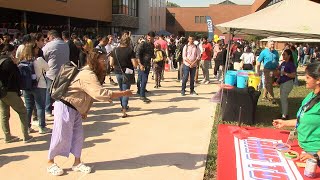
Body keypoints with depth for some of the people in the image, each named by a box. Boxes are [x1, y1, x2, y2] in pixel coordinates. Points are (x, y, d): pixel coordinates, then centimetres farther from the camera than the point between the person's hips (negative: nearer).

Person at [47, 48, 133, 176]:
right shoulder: (88, 75, -28)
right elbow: (101, 94, -38)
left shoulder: (93, 73, 4)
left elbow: (93, 94, 8)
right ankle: (50, 163, 19)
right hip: (65, 107, -9)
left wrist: (84, 110, 2)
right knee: (61, 136, 1)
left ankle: (77, 163, 21)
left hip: (76, 109, 9)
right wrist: (123, 93, -33)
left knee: (78, 136, 9)